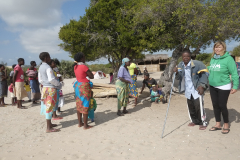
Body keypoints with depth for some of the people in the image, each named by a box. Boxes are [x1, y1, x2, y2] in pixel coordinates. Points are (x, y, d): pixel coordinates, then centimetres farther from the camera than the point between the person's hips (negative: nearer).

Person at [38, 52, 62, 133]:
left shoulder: (40, 67, 12)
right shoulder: (48, 67, -16)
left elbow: (40, 80, 17)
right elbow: (51, 79, -22)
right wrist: (59, 84, -8)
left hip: (44, 88, 9)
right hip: (50, 89, -9)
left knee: (47, 106, 16)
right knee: (50, 107, -5)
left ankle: (49, 123, 30)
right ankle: (49, 128, 0)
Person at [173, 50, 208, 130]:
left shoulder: (197, 64, -13)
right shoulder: (180, 65, 5)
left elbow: (203, 75, -9)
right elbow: (178, 78, 5)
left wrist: (202, 86, -18)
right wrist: (177, 72, -16)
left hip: (196, 89, -5)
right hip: (188, 90, 5)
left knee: (199, 106, -4)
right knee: (191, 107, 12)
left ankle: (203, 123, 14)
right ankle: (195, 121, 31)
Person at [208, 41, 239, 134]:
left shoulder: (228, 58, -12)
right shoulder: (212, 59, 7)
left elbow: (234, 73, -13)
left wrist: (235, 86, -16)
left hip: (223, 87, -6)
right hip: (212, 86, 6)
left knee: (222, 106, 0)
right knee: (215, 105, 11)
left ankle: (226, 125, 21)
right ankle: (218, 124, 25)